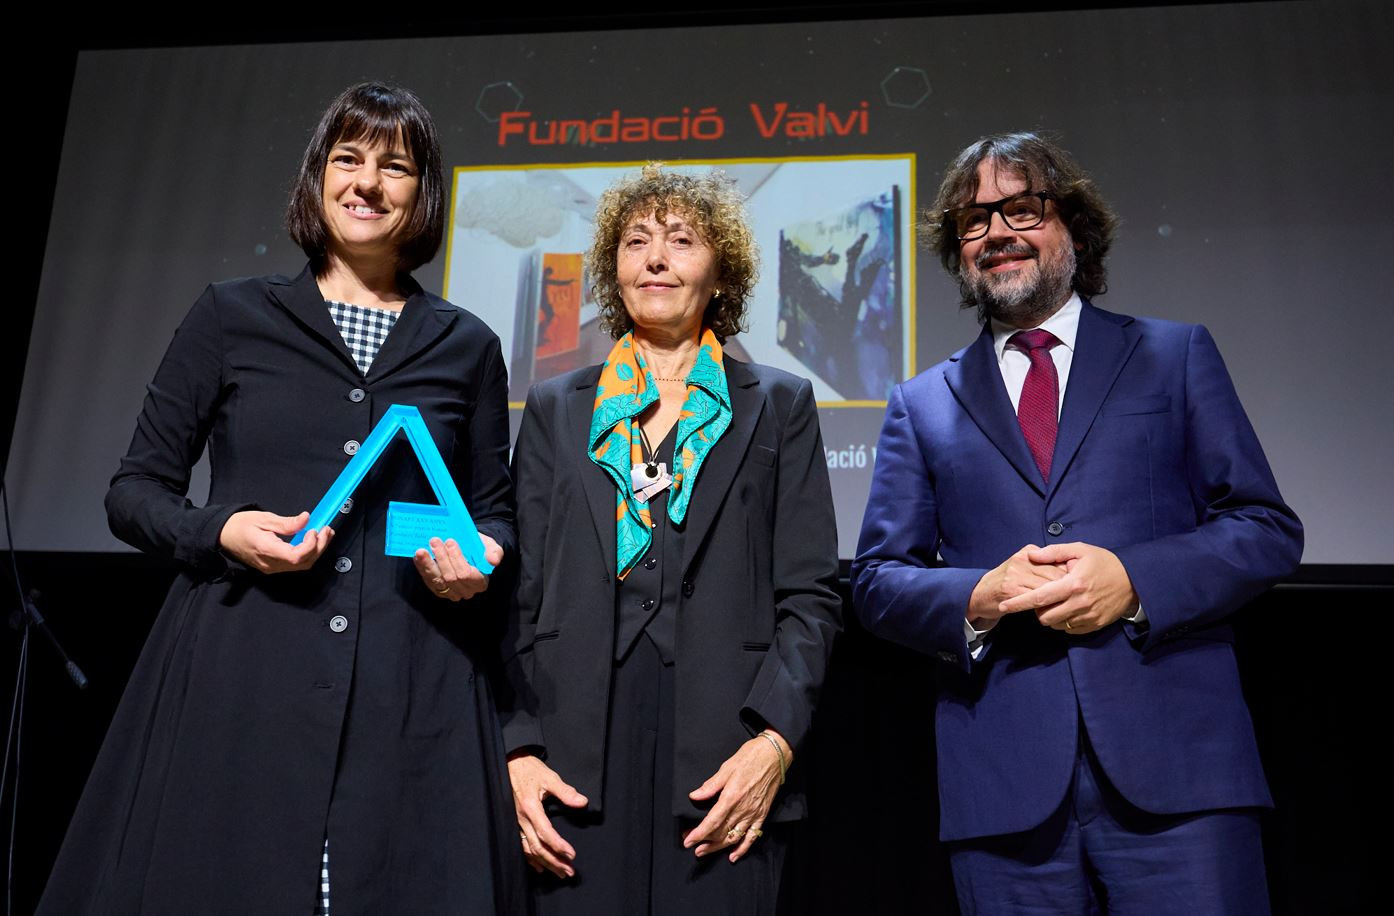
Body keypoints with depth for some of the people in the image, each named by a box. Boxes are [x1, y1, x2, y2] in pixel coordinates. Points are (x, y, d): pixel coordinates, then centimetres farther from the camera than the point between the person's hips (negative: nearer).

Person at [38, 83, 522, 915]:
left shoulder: (467, 346, 9)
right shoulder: (232, 316, 6)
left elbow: (495, 507, 15)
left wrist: (483, 555, -7)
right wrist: (221, 532, -11)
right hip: (238, 676, 0)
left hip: (411, 690, 1)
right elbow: (135, 489, 9)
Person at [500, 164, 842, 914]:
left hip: (724, 765, -1)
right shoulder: (555, 409, 14)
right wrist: (517, 750, -1)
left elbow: (810, 596, 3)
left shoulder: (779, 407, 9)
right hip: (577, 761, 1)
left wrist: (773, 741, -10)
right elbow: (520, 597, 9)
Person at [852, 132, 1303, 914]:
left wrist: (1135, 579, -13)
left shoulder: (1176, 356, 10)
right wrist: (978, 597, -12)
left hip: (1176, 764, 0)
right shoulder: (923, 404, 12)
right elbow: (877, 579, 8)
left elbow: (1269, 529, 4)